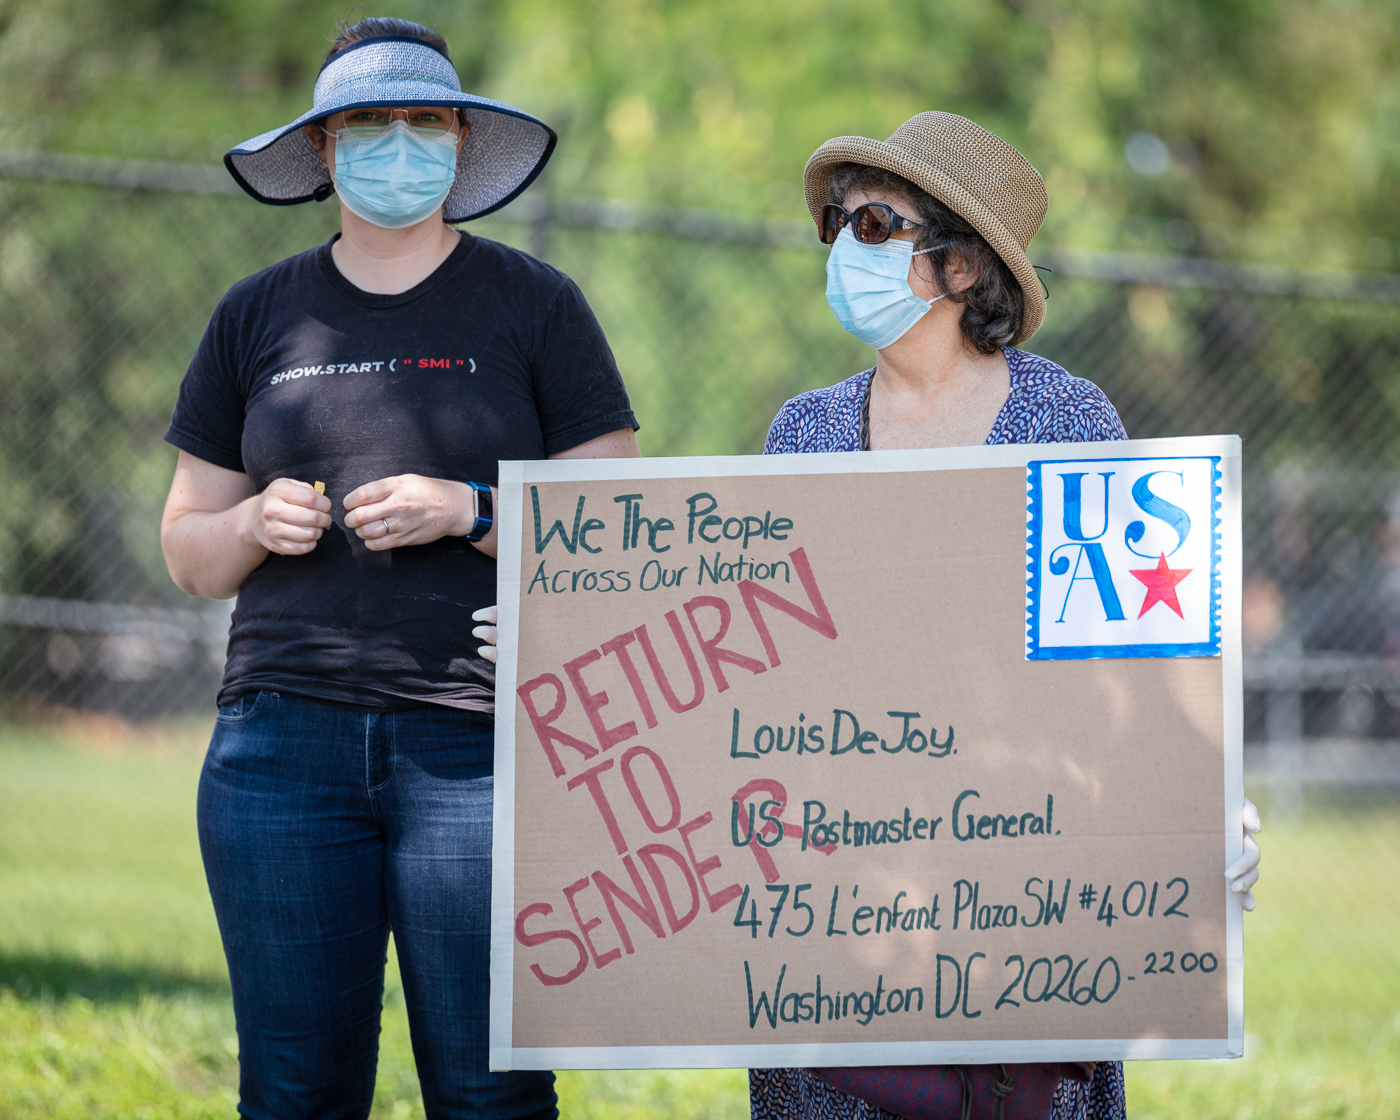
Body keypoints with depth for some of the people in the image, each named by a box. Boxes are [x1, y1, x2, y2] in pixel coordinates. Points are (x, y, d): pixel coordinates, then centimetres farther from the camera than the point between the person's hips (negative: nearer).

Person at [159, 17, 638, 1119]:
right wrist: (257, 524, -4)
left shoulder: (536, 307, 7)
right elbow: (188, 552, 18)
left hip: (478, 740, -2)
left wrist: (468, 512, -12)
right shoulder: (258, 317, 15)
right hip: (285, 741, 2)